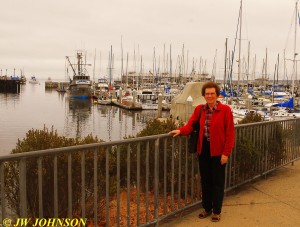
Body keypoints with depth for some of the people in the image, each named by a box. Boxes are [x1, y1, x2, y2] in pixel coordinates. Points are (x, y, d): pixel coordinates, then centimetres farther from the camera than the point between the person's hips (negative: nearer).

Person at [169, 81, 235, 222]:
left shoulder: (225, 109, -9)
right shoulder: (199, 109, 4)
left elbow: (230, 133, -9)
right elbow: (190, 125, -3)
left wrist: (226, 153, -13)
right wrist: (180, 131, -24)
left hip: (218, 151, -4)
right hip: (203, 149, 4)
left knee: (217, 181, 8)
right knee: (205, 180, 15)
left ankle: (217, 211, 24)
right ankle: (207, 208, 31)